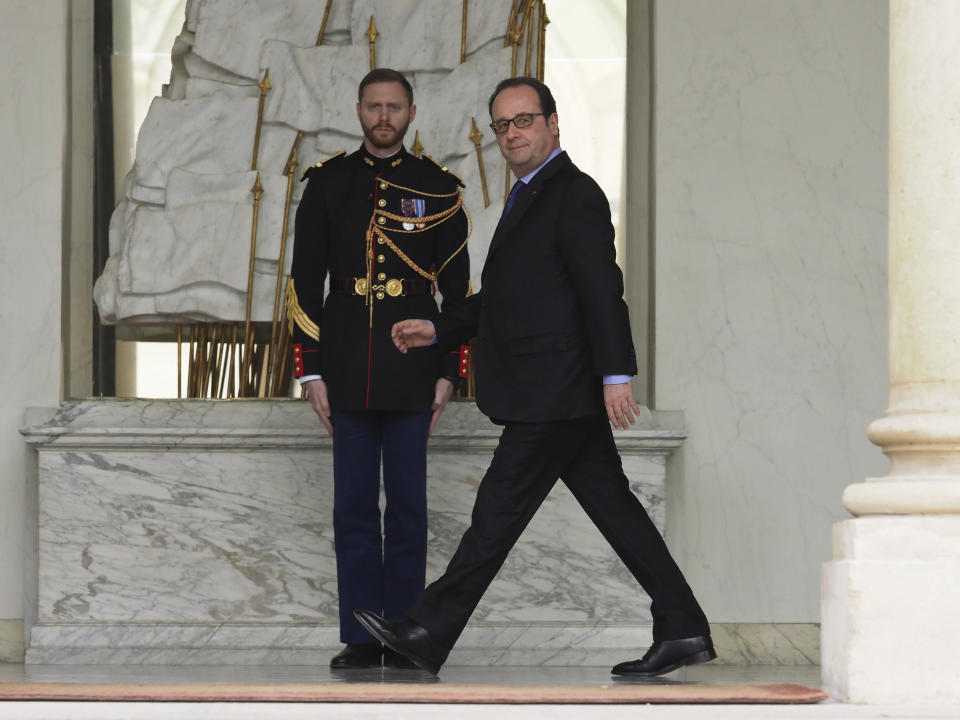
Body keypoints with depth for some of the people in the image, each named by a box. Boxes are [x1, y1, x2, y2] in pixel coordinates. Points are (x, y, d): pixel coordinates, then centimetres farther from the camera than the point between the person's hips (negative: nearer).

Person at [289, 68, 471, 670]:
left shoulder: (439, 189, 4)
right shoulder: (327, 184, 6)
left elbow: (458, 288, 5)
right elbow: (305, 281, 5)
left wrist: (448, 373, -1)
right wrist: (312, 371, 0)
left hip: (411, 371, -1)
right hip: (348, 370, 1)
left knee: (408, 505, 2)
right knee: (354, 506, 2)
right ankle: (361, 640, 8)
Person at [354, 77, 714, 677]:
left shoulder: (575, 195, -11)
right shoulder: (530, 197, 20)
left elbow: (603, 289, -18)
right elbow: (507, 297, 25)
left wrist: (616, 374, -24)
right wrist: (437, 329, 18)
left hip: (556, 395, -10)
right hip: (560, 395, 10)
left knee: (500, 509, -4)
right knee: (612, 504, 8)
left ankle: (426, 634, 1)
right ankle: (683, 630, 10)